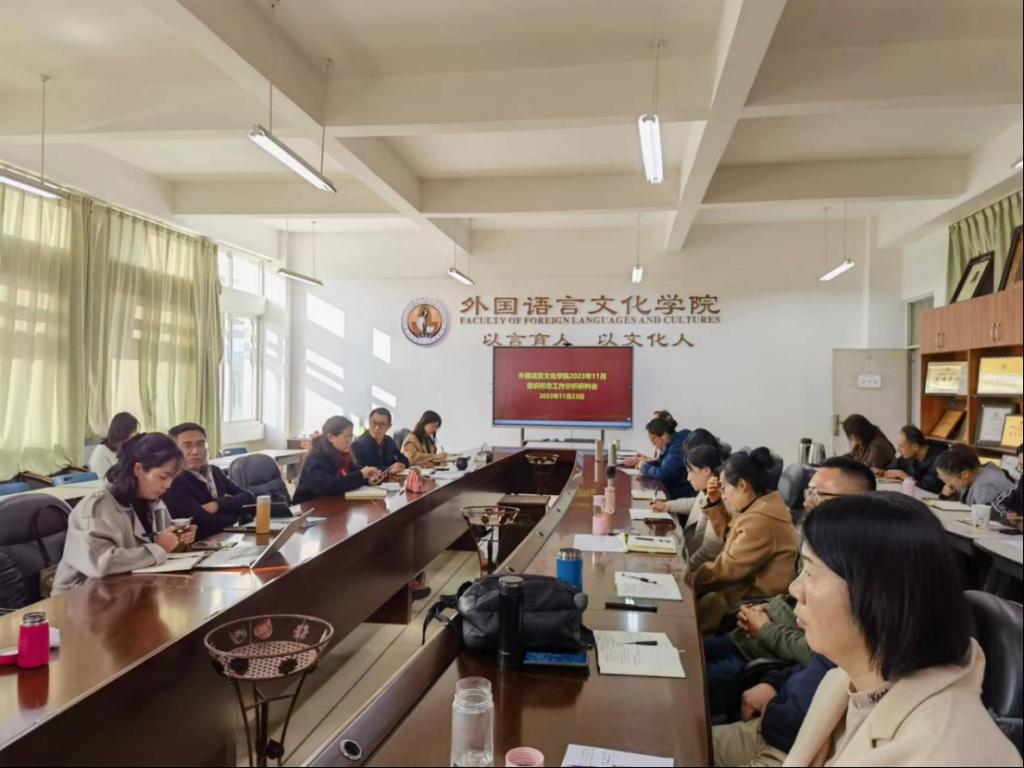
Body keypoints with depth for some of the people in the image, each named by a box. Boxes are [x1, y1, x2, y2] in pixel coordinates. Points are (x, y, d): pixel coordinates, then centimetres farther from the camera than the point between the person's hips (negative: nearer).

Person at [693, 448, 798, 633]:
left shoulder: (761, 521, -25)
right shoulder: (761, 505, 7)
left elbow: (727, 568, -22)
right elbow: (729, 535, 21)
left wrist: (690, 581, -11)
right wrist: (715, 503, 7)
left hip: (754, 598, -10)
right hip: (747, 584, 10)